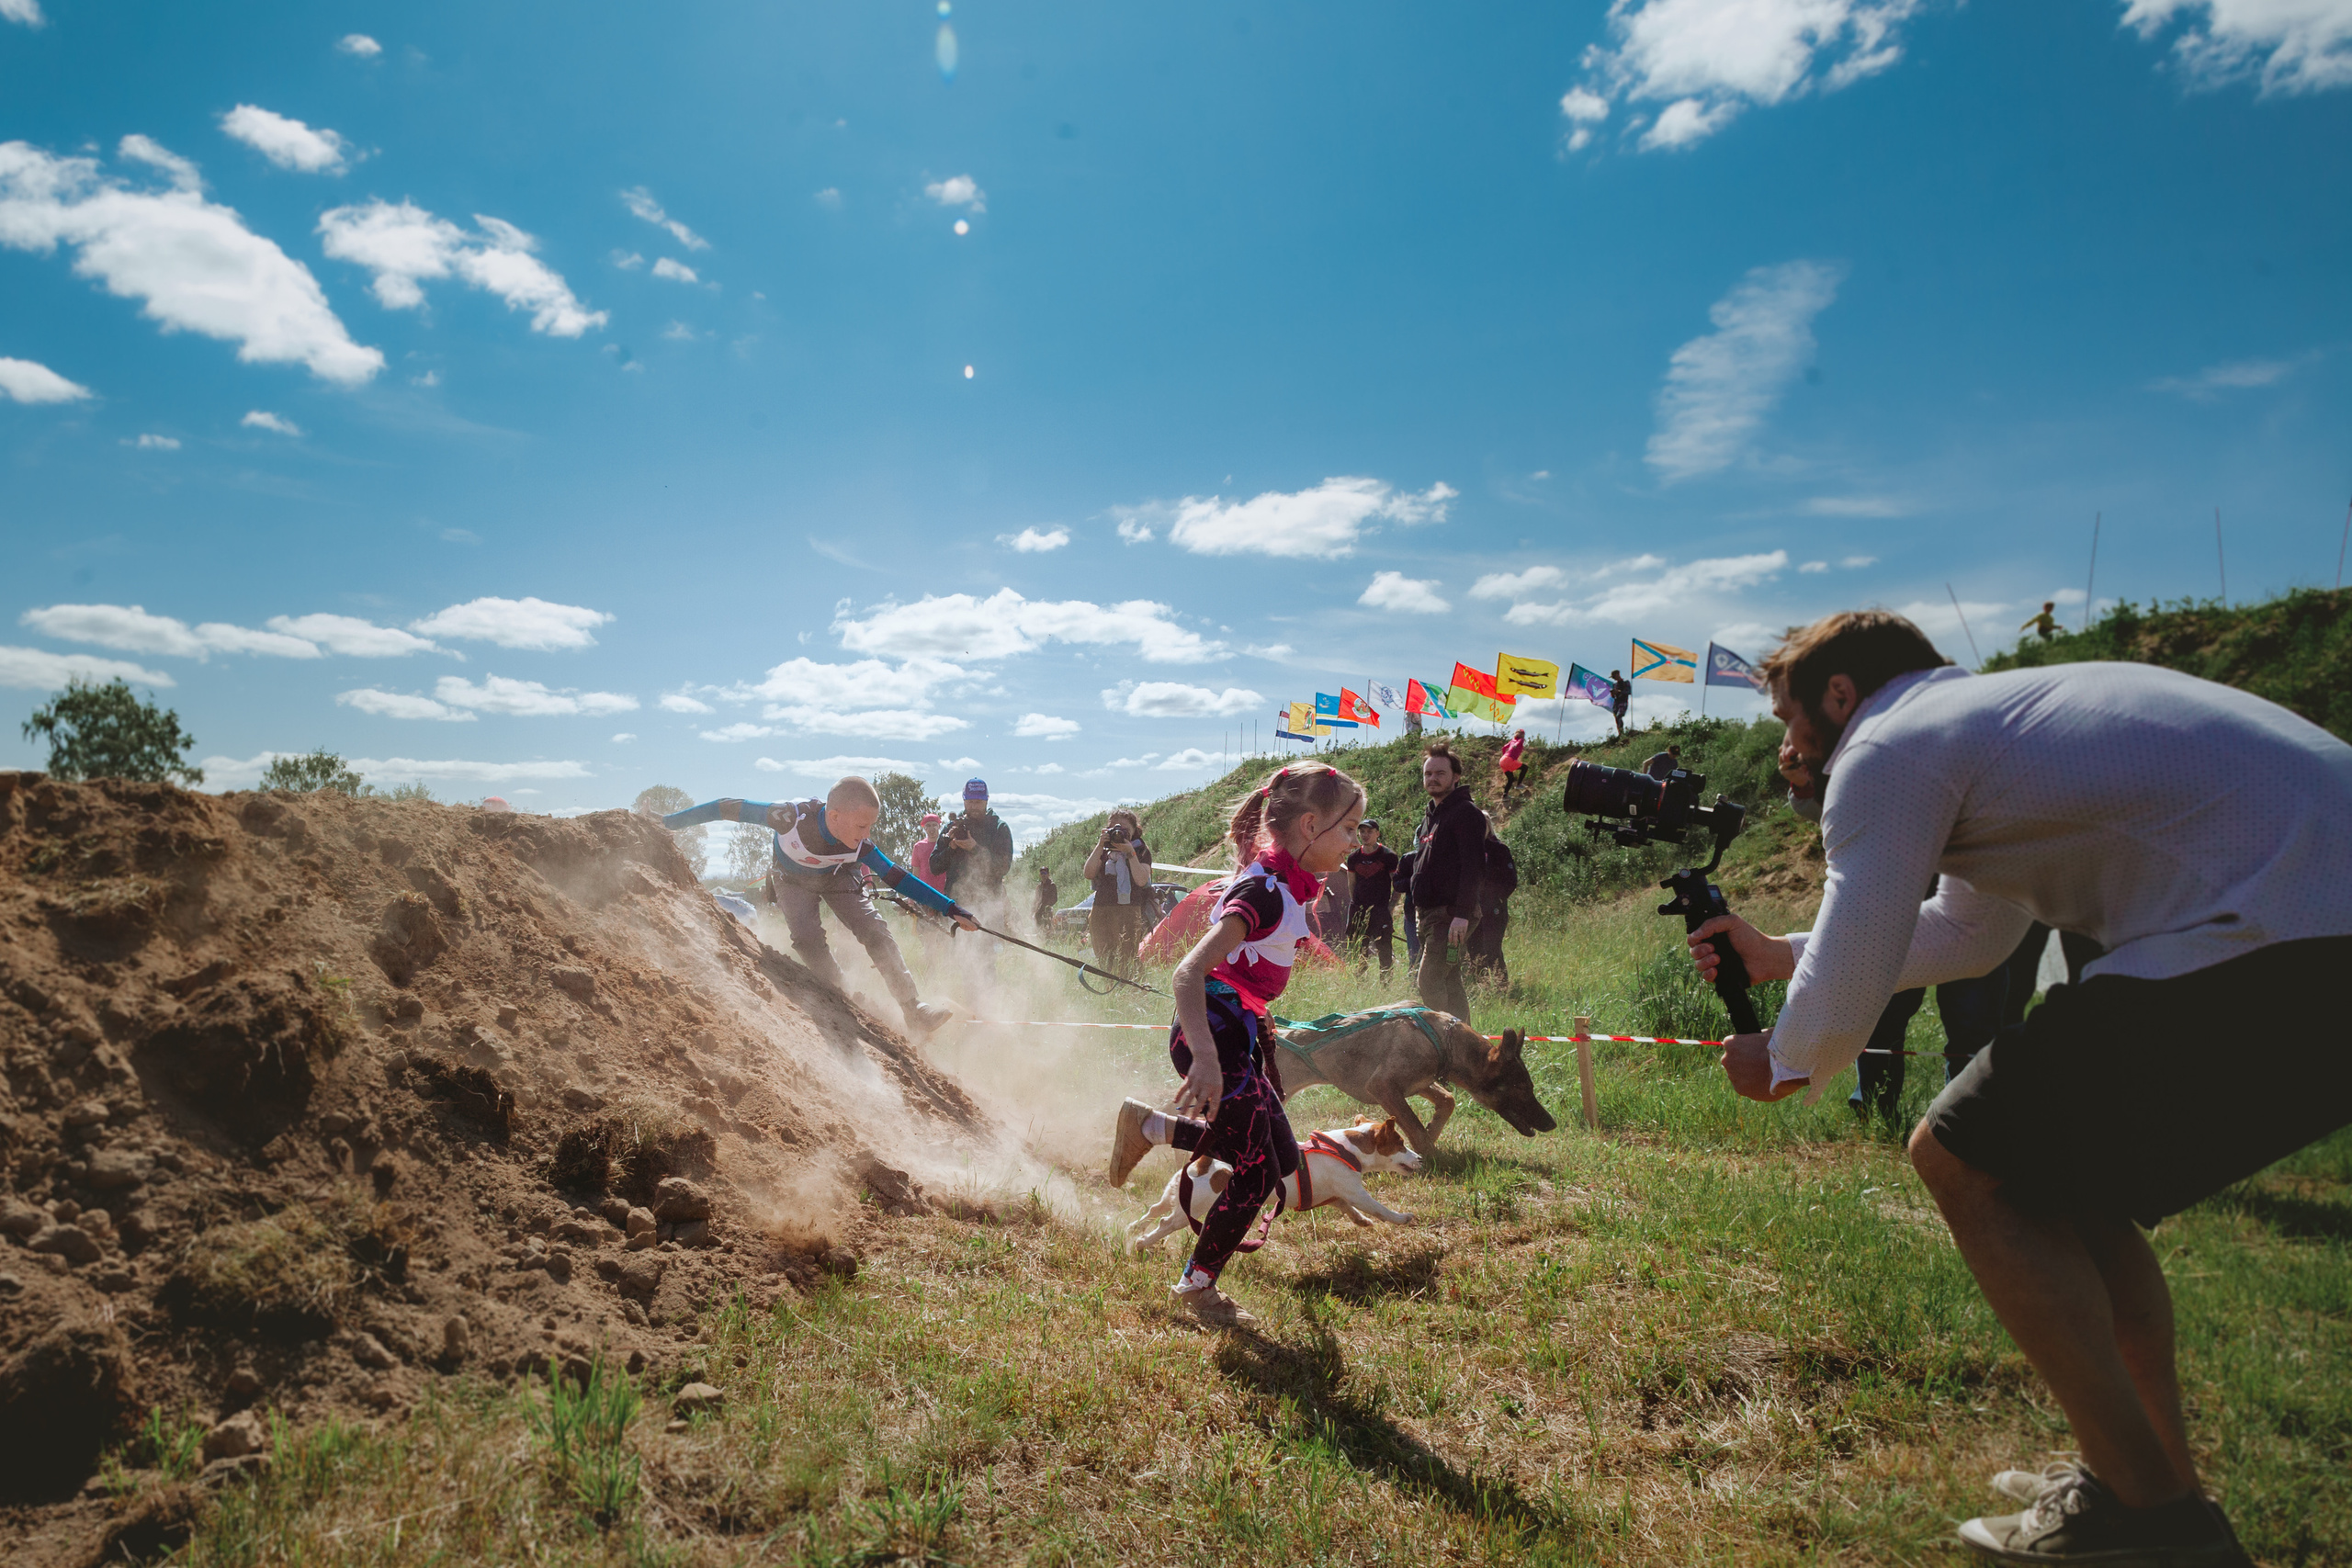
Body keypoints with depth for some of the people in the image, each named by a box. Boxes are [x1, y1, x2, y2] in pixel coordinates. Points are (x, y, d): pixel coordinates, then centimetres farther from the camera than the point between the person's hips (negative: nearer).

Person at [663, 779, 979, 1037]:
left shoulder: (859, 846, -31)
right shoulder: (791, 815, -41)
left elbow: (896, 877, -19)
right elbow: (730, 809, -30)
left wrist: (951, 908, -22)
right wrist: (668, 822, -23)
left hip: (836, 877, 1)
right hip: (792, 880, -1)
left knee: (875, 933, -14)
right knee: (808, 939, -24)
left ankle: (914, 1010, -9)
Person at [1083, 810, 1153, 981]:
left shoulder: (1142, 851, 7)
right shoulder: (1103, 850, 16)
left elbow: (1141, 880, -8)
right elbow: (1088, 874, 0)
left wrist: (1130, 852, -10)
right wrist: (1100, 845, -4)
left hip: (1129, 910, -3)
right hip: (1101, 911, 3)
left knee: (1126, 962, -12)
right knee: (1102, 961, 0)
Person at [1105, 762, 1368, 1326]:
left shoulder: (1287, 885, 7)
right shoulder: (1265, 893, -23)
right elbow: (1189, 972, -31)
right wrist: (1206, 1059, -40)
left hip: (1238, 1033, 10)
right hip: (1217, 1035, -10)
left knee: (1280, 1157, 12)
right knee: (1257, 1172, -1)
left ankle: (1153, 1126, 18)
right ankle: (1198, 1287, 19)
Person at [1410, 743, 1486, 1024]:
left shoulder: (1466, 813, -9)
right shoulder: (1430, 815, 20)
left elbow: (1473, 867, -18)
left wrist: (1462, 914, -26)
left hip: (1452, 914, -9)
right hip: (1431, 913, 9)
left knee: (1429, 981, -15)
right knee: (1449, 984, 10)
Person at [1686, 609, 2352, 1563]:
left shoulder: (1888, 748, -6)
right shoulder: (1994, 712, 24)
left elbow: (1850, 981, -7)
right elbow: (1971, 933, 32)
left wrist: (1780, 1069, 14)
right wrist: (1779, 955, 33)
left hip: (2274, 939, -10)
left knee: (1964, 1161, -2)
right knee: (2050, 1167, 20)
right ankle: (2159, 1472, 26)